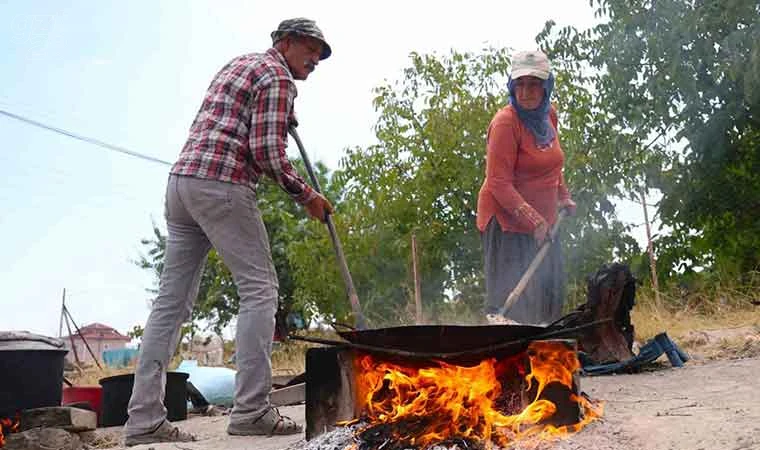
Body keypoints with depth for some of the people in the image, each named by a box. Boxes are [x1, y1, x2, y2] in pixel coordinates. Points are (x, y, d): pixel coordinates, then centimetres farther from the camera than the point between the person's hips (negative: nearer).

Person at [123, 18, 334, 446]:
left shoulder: (239, 62, 28)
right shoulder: (277, 76, -1)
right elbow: (266, 151, -11)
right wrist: (305, 194, 0)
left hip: (182, 180, 9)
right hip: (222, 185, -9)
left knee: (173, 299, 4)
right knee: (259, 288, -4)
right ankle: (251, 411, -8)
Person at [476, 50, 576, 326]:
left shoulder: (548, 115, 5)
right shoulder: (505, 122, -18)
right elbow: (499, 184, -23)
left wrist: (564, 197, 12)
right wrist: (533, 219, -27)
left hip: (543, 222, 8)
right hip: (506, 222, -8)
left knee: (550, 298, 16)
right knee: (508, 307, -6)